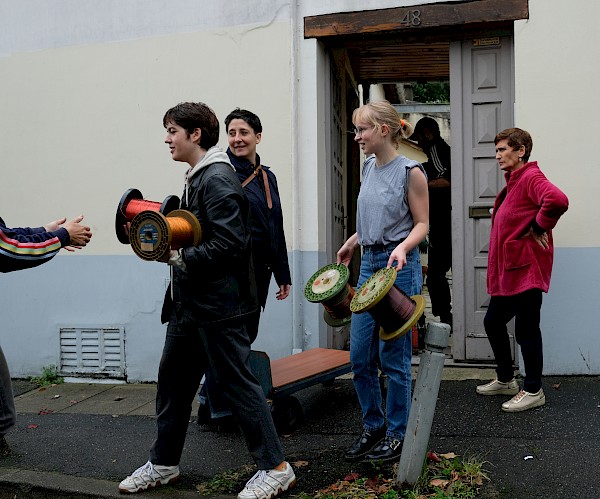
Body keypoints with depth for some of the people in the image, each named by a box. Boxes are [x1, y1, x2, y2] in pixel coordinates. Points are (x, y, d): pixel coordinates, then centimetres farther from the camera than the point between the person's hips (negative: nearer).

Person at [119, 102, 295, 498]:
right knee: (173, 380, 17)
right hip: (190, 302, 10)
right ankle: (163, 464, 32)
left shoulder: (217, 180, -16)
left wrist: (179, 257, -20)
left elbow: (229, 244, -24)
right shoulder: (197, 178, 15)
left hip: (218, 305, -10)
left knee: (238, 383, -1)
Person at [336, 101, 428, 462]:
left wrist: (402, 246, -24)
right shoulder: (369, 166, 12)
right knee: (360, 357, 8)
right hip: (369, 264, 7)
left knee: (394, 357, 1)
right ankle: (373, 428, 25)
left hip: (399, 267, -7)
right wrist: (353, 240, 27)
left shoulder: (410, 171, -9)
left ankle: (396, 436, 16)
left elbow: (422, 224, -7)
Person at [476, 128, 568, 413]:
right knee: (493, 322, 17)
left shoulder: (530, 178, -14)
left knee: (526, 330, -2)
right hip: (508, 271, 11)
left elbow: (557, 200, -34)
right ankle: (505, 381, 31)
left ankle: (533, 391, 11)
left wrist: (537, 228, -20)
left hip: (526, 270, -11)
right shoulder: (513, 182, 17)